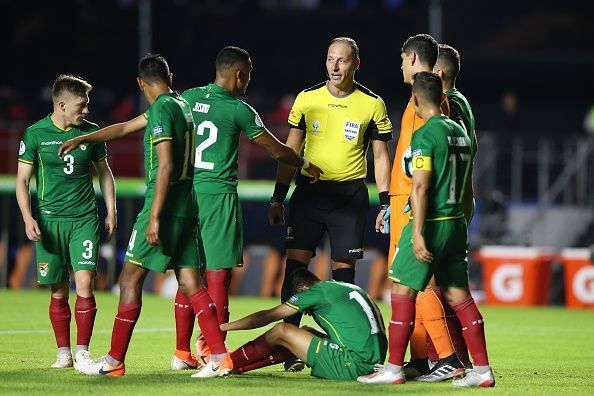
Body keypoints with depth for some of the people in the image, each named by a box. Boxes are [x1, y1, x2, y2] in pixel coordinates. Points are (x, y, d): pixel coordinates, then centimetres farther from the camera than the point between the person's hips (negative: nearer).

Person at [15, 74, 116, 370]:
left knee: (85, 282, -13)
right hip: (49, 221, -1)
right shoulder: (35, 134, -2)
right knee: (59, 292, 3)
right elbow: (22, 180, 1)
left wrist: (111, 211, 12)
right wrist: (28, 217, -11)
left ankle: (82, 351, -7)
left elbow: (104, 172, 18)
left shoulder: (91, 132, 5)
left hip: (85, 219, 1)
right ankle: (63, 353, 14)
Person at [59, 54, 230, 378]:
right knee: (189, 282, 5)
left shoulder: (161, 110, -12)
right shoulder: (180, 105, 16)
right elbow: (126, 128, 28)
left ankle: (114, 361, 1)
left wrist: (154, 217, -21)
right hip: (186, 206, 8)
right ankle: (220, 356, -3)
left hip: (164, 206, -8)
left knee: (131, 278, -2)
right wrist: (81, 140, 33)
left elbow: (166, 165, -20)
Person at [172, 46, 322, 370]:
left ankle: (182, 352, 12)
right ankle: (214, 351, -3)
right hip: (219, 194, -5)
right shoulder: (238, 110, -6)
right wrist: (305, 165, 21)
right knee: (218, 274, -1)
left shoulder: (187, 99, 8)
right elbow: (276, 149, 3)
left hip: (186, 194, 6)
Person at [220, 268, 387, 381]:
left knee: (281, 332, 0)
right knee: (306, 332, 23)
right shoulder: (351, 288, 21)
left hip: (353, 367, -9)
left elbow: (267, 317, 4)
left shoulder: (317, 291, -1)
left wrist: (224, 327, 15)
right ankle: (239, 366, 25)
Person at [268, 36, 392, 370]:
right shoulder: (307, 98, 5)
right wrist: (278, 198, 8)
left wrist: (385, 203, -1)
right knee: (295, 264, -7)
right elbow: (291, 151, 12)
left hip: (350, 194, -1)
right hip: (309, 191, 2)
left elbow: (381, 156, 6)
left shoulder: (372, 104, 0)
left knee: (344, 269, -1)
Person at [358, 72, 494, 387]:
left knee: (402, 290, -1)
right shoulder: (460, 132, 13)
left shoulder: (425, 135, -12)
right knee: (458, 294, 9)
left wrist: (418, 233, -20)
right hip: (456, 223, 8)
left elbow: (420, 186, -19)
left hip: (430, 222, -8)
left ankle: (394, 368, 0)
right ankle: (482, 370, 6)